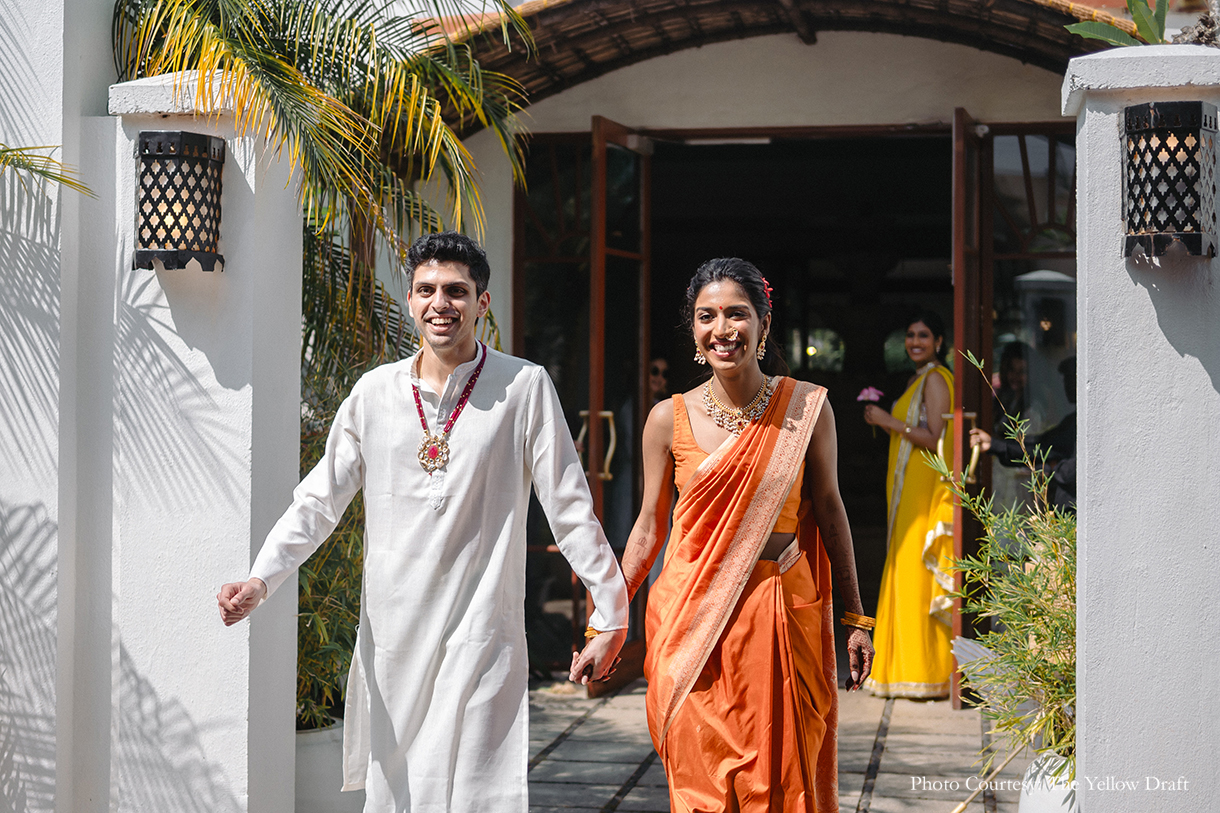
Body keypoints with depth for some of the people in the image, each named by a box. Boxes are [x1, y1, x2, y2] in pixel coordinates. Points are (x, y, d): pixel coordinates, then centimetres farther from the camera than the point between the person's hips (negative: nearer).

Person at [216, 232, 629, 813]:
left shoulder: (523, 387, -3)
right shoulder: (375, 392, 6)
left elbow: (570, 509, -1)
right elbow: (319, 500, 8)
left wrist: (611, 617, 0)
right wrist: (260, 579, -6)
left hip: (481, 633, -3)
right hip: (392, 632, 3)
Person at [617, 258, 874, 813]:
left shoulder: (807, 408, -1)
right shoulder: (670, 418, -1)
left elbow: (829, 510, 6)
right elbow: (649, 527, 6)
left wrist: (856, 618, 7)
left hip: (784, 611, 0)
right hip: (693, 617, 0)